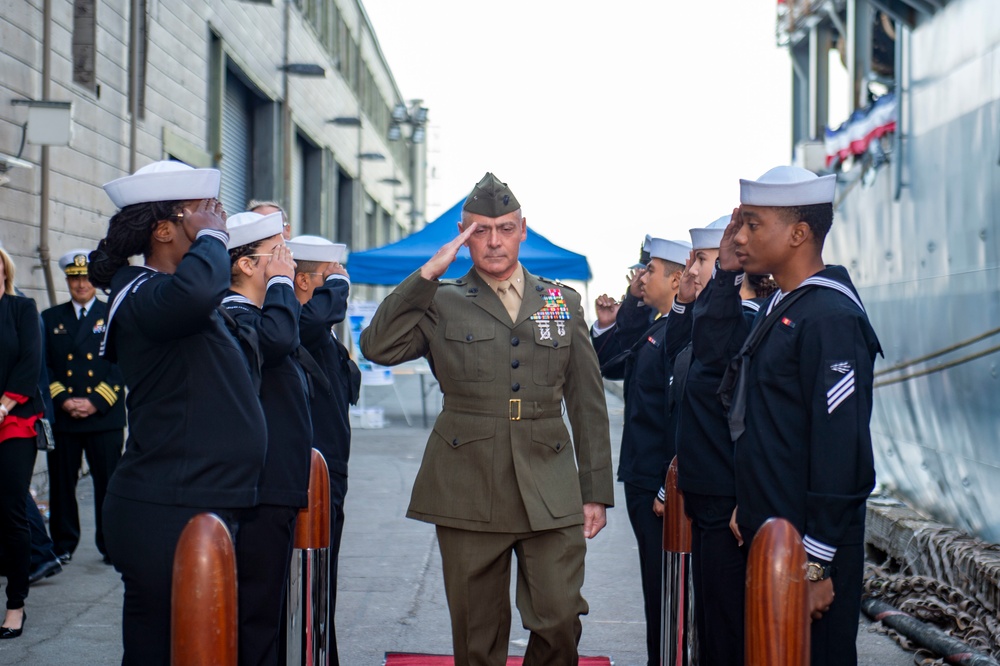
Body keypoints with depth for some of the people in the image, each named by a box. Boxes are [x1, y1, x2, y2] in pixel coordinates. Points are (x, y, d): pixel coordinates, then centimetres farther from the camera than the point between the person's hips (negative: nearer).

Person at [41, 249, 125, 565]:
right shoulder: (51, 318, 14)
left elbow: (122, 367, 0)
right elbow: (44, 367, 8)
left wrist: (96, 402, -10)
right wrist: (63, 401, -7)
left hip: (105, 417, -2)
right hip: (62, 417, 2)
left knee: (108, 482, -2)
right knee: (61, 483, 4)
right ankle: (62, 545, 14)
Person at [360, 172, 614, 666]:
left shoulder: (563, 303, 12)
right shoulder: (442, 305, 7)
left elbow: (588, 406, 13)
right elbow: (377, 346, -10)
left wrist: (596, 492, 8)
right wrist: (428, 274, -10)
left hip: (551, 495, 1)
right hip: (468, 491, -1)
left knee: (560, 622, -6)